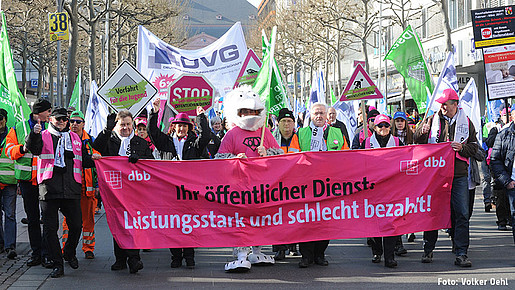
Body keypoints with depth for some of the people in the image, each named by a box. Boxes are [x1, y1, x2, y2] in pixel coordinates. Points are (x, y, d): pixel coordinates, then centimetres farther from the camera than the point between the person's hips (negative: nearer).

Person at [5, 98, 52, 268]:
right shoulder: (19, 128, 7)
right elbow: (9, 149, 7)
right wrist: (22, 148, -12)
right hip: (27, 178, 1)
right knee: (32, 218, 7)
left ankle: (46, 254, -1)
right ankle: (36, 252, 15)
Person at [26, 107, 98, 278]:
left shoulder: (75, 138, 19)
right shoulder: (43, 136, 8)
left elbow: (84, 161, 22)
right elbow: (33, 149, -12)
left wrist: (92, 159, 1)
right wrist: (34, 134, -30)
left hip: (72, 189, 3)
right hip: (49, 188, -2)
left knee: (76, 225, 1)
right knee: (50, 227, -2)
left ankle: (69, 254, 29)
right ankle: (57, 265, 7)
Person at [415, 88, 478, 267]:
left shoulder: (466, 123, 8)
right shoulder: (432, 120, 6)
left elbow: (474, 147, 9)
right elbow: (418, 141, 5)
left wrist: (462, 148, -11)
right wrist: (422, 132, -17)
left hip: (458, 175, 0)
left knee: (461, 214, -4)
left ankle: (461, 254, -1)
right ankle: (428, 250, 19)